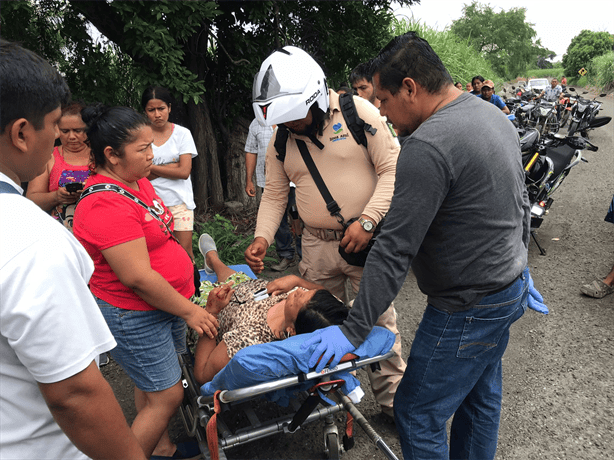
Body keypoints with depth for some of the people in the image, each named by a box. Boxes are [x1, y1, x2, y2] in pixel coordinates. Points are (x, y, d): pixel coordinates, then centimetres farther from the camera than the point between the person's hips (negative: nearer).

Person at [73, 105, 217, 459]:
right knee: (167, 397, 1)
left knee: (152, 385, 22)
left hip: (167, 303, 9)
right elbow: (138, 277, -26)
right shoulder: (106, 204, -26)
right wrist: (189, 311, -16)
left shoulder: (137, 181, 4)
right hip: (134, 316, -9)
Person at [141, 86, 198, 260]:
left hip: (180, 202, -1)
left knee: (185, 251, 0)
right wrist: (174, 165, -11)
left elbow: (184, 172, -8)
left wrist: (150, 167, -6)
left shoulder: (182, 133, 2)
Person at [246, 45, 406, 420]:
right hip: (317, 245, 4)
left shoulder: (358, 112, -8)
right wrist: (262, 237, -4)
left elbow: (392, 169, -9)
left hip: (367, 239, -3)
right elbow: (275, 193, 10)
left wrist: (368, 220, -19)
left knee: (379, 320, 5)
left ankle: (392, 396, 25)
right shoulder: (281, 139, 5)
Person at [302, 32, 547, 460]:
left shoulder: (427, 146, -26)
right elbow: (521, 204, 14)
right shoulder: (495, 116, 5)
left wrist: (354, 330, -19)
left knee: (418, 415, 7)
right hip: (510, 289, 10)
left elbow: (395, 251, -27)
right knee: (481, 399, 25)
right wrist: (519, 267, 25)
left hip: (467, 309, -10)